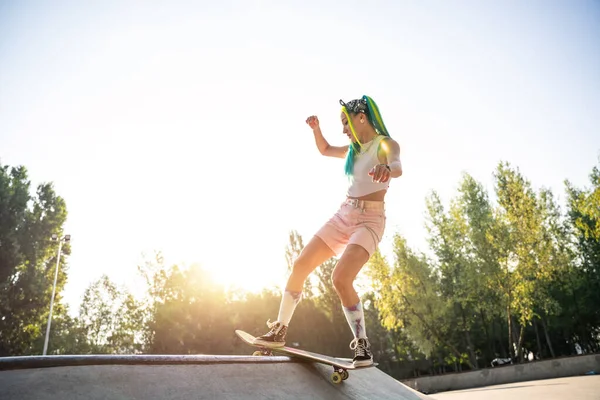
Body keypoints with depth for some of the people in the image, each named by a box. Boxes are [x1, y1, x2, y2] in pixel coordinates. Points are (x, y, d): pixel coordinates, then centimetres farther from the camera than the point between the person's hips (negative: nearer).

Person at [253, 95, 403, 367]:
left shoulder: (385, 144, -7)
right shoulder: (354, 149, 15)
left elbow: (397, 167, -31)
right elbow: (325, 149, 34)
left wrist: (387, 168, -55)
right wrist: (316, 128, 16)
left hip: (369, 221, -7)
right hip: (343, 216, 8)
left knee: (340, 278, -25)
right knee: (300, 264, 0)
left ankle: (362, 345, -8)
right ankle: (279, 331, 11)